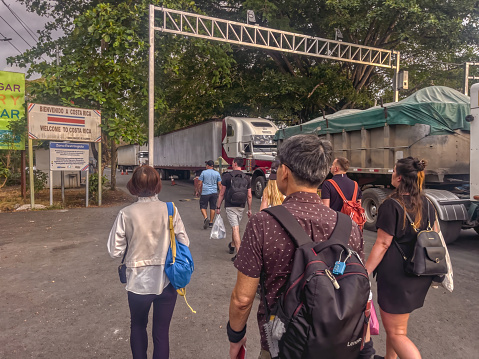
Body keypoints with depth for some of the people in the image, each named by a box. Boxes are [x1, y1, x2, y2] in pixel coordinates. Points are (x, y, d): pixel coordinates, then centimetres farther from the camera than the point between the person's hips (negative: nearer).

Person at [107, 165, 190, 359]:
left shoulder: (126, 214, -14)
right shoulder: (170, 210, -12)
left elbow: (114, 251, -9)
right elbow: (184, 243, -7)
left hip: (138, 282, 0)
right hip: (166, 281, 0)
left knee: (138, 326, 27)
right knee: (161, 332, 17)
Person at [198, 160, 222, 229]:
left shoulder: (203, 172, -1)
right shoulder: (217, 173, 5)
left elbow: (200, 183, -2)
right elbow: (219, 184, 4)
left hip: (205, 192, -3)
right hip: (214, 192, 3)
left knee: (203, 206, 5)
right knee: (212, 208, 10)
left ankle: (205, 218, -20)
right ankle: (211, 223, 13)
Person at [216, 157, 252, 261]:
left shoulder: (227, 176, -6)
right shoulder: (246, 178, 4)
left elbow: (221, 193, -4)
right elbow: (249, 196, 5)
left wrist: (218, 207, 5)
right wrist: (249, 209, 13)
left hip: (230, 206, -4)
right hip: (241, 207, 4)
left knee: (235, 228, -8)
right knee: (235, 227, 22)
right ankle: (232, 245, 41)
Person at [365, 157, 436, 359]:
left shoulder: (391, 205, -18)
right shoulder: (426, 204, 4)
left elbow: (382, 244, -19)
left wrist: (365, 272, -13)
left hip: (396, 274, -8)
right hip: (421, 275, 8)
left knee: (396, 333, 5)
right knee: (396, 324, 25)